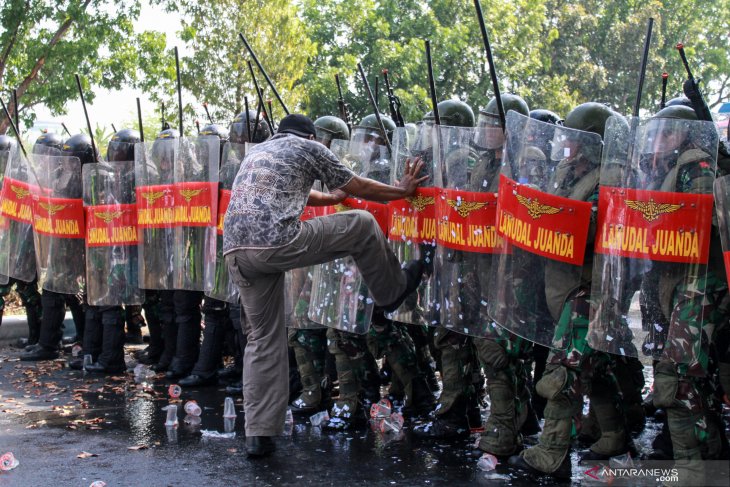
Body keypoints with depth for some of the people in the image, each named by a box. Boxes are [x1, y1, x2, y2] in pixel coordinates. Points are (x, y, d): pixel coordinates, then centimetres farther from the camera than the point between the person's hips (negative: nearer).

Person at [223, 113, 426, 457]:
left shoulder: (256, 152, 32)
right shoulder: (310, 147, 13)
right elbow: (358, 188, 21)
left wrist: (335, 196, 63)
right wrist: (403, 190, 37)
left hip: (235, 251, 7)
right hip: (277, 243, -7)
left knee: (262, 339, 15)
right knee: (362, 226, 13)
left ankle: (258, 435, 13)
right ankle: (392, 291, 34)